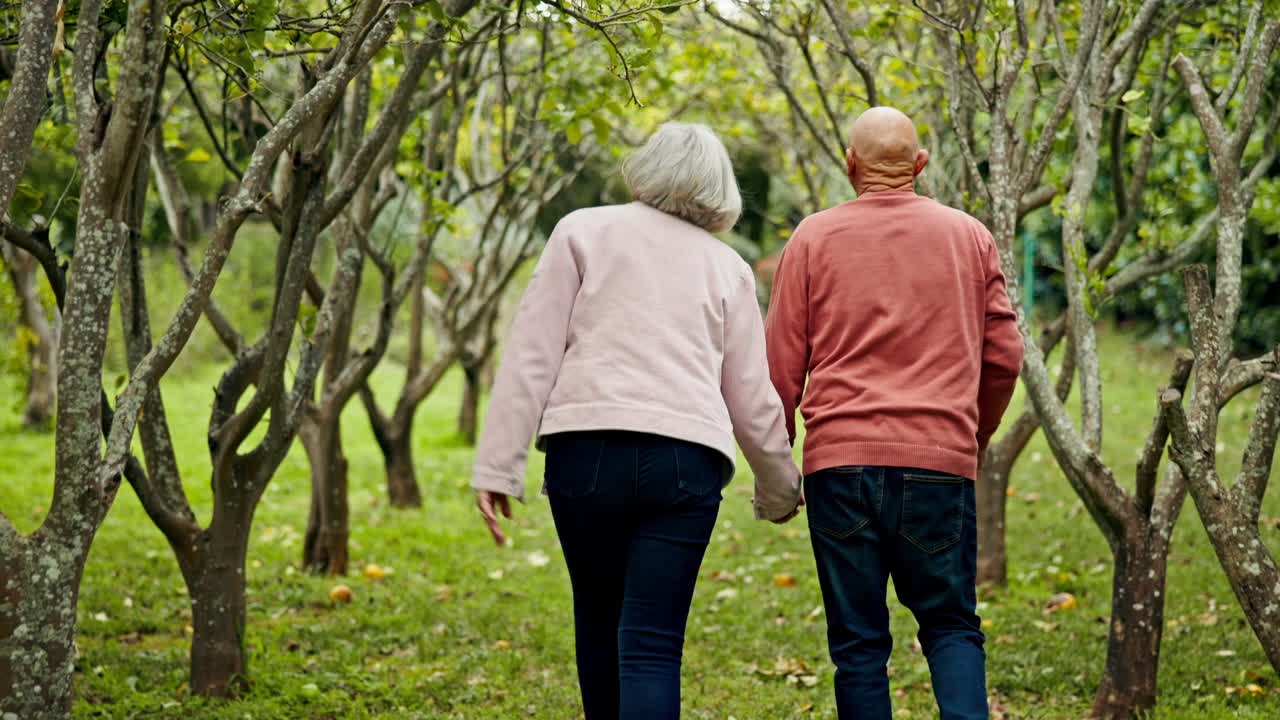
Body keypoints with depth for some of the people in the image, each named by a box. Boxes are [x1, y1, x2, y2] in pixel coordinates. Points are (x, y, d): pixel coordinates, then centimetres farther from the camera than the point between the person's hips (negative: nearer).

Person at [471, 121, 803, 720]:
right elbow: (752, 398, 15)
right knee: (651, 645, -2)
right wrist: (779, 490, 31)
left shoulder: (584, 231, 10)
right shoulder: (727, 268, 15)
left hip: (585, 448, 0)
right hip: (685, 459, 0)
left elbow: (533, 352, 3)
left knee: (598, 621, 19)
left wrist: (497, 465, 2)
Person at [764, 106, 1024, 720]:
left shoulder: (814, 238, 4)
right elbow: (1004, 356, 9)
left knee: (858, 641, 6)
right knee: (951, 625, 11)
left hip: (840, 462, -1)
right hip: (940, 462, 1)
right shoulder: (969, 237, 9)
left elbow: (781, 367, 3)